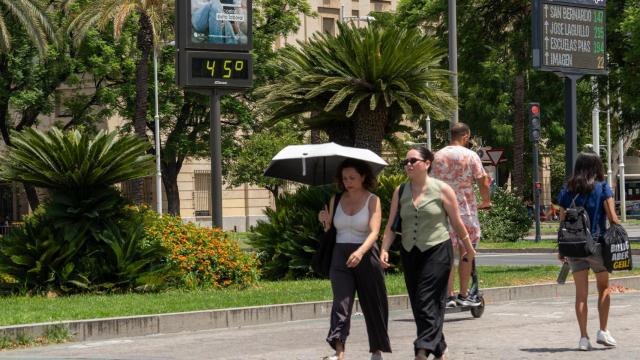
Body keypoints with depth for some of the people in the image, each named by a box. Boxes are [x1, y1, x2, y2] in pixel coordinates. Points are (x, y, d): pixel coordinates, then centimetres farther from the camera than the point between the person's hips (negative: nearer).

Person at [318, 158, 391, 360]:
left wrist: (360, 252, -31)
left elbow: (374, 232, -15)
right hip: (340, 256, 2)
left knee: (372, 305, 6)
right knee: (341, 302, -14)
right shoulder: (337, 199, 10)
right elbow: (331, 230, 18)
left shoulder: (372, 200, -2)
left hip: (365, 255, -2)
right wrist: (325, 221, -5)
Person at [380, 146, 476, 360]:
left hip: (437, 251, -5)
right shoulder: (400, 192, 8)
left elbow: (457, 223, 4)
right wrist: (384, 249, -6)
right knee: (417, 305, 8)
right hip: (409, 253, 5)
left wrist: (469, 249, 11)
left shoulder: (442, 190, -3)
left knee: (428, 302, -14)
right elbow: (391, 225, 7)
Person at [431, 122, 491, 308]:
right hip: (466, 209, -3)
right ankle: (463, 295, 10)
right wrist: (486, 201, 9)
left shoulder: (438, 156, 4)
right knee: (465, 253, 7)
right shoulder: (470, 156, -7)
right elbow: (483, 183, -8)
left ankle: (448, 295, 4)